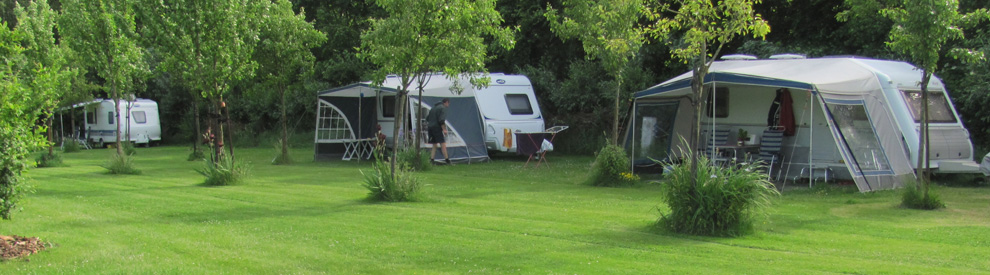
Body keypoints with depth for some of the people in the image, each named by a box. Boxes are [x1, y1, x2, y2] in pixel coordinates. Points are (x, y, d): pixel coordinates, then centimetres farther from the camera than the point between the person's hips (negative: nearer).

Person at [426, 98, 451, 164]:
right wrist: (444, 129, -16)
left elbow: (427, 118, 24)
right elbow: (441, 120, -17)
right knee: (443, 144, -8)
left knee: (434, 145, 11)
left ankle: (431, 160, 2)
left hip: (430, 127, 8)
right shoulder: (443, 108, -6)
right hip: (437, 128, -8)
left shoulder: (434, 108, 21)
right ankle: (447, 160, -10)